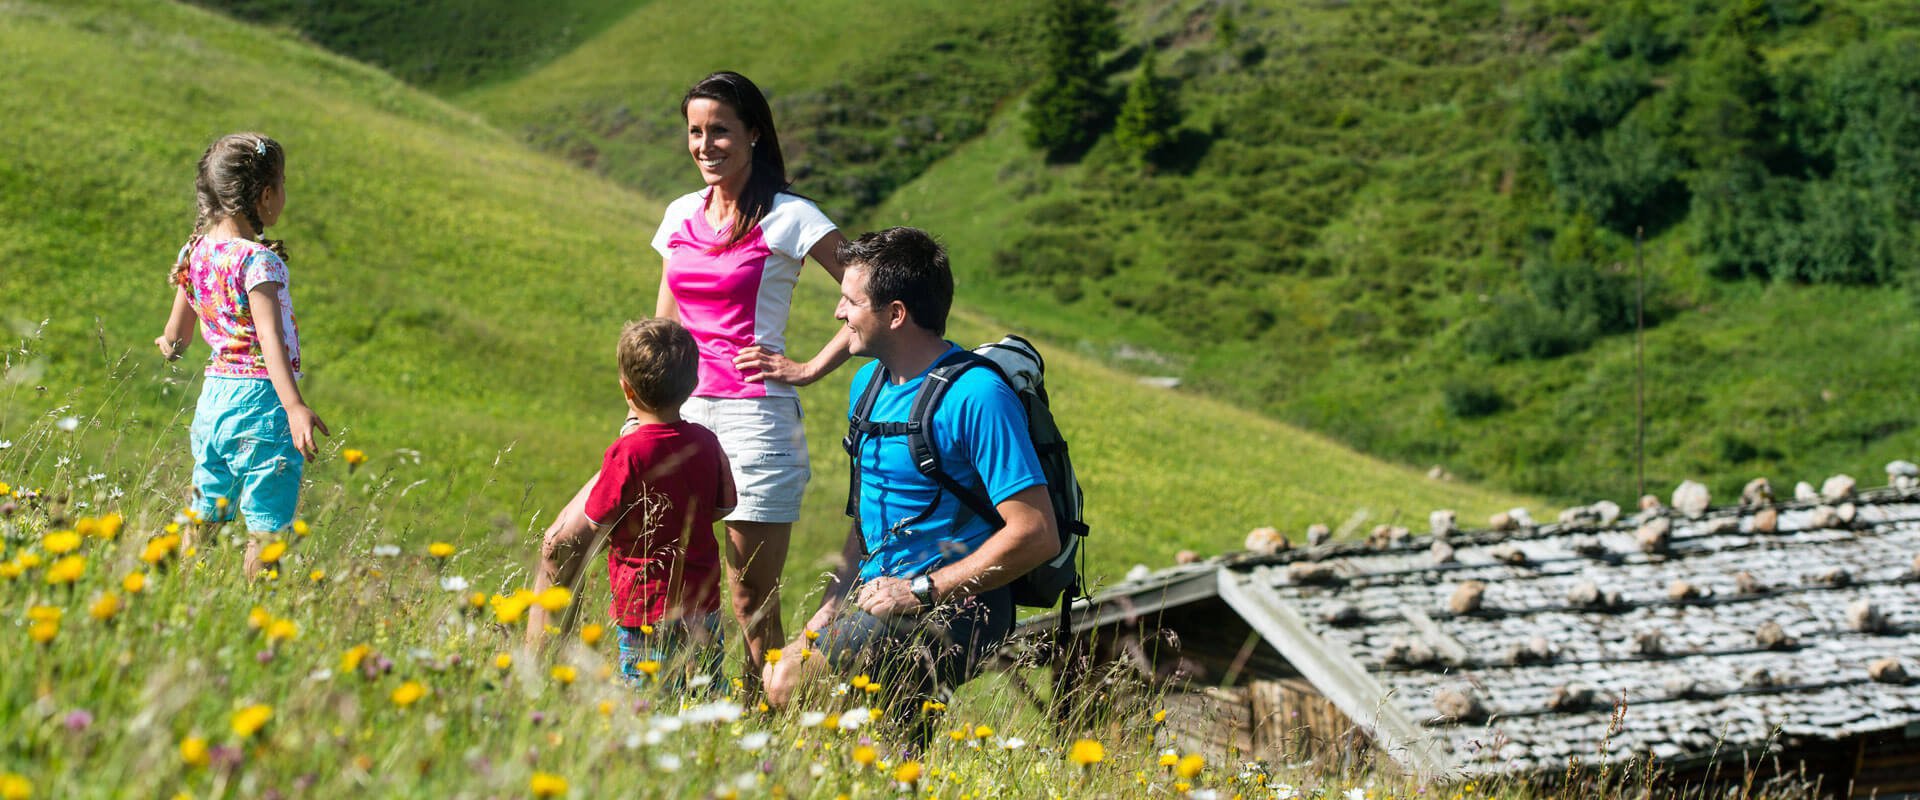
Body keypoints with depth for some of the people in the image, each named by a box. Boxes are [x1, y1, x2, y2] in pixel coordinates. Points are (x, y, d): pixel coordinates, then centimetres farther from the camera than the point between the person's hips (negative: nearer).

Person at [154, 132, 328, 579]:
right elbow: (269, 336, -28)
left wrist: (170, 344, 44)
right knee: (267, 529, -3)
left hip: (213, 394, 8)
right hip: (260, 399, -8)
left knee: (203, 517, 15)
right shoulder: (258, 260, -15)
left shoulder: (195, 253, 7)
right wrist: (295, 407, -38)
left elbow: (177, 333, 20)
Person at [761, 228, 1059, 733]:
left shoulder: (976, 397, -17)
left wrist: (921, 591, -18)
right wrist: (834, 603, 8)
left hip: (951, 613, -9)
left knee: (790, 683, -23)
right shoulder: (869, 384, 12)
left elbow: (1036, 535, -22)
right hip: (876, 596, 9)